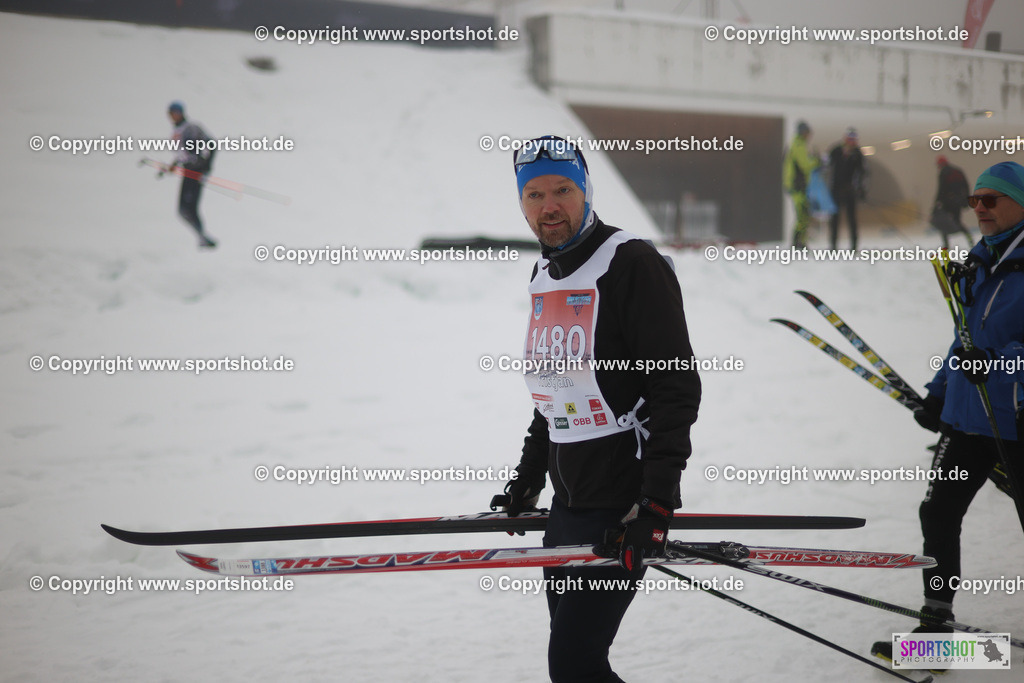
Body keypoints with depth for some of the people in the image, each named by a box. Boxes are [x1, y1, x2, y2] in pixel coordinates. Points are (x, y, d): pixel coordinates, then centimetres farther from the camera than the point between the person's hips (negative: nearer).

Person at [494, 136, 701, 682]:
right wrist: (531, 472, 23)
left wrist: (656, 503, -23)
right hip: (567, 504, 9)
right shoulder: (545, 274, 13)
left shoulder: (632, 264, -14)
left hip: (624, 508, -8)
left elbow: (677, 387, -18)